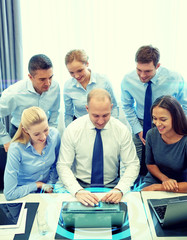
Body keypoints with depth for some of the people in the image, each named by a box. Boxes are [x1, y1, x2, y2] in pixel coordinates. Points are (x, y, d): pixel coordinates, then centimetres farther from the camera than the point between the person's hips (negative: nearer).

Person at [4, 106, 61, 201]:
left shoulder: (54, 135, -13)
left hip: (47, 191, 4)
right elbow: (9, 194, -21)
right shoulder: (16, 149, -26)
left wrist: (50, 184, -2)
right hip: (24, 195, -4)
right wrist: (38, 185, -14)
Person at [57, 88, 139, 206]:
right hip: (81, 186, -1)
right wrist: (78, 191, -25)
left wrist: (119, 190, -22)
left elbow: (132, 165, -3)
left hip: (111, 187, 2)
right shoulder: (72, 130, -8)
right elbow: (63, 166, -8)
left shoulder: (122, 130, -6)